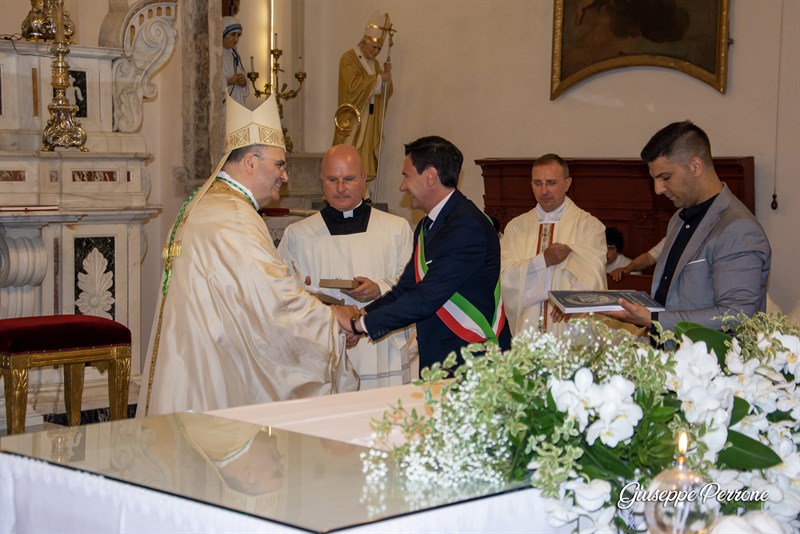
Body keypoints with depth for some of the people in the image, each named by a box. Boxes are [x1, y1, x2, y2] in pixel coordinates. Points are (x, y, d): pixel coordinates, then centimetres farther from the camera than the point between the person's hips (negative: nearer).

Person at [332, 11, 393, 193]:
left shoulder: (374, 63, 15)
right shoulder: (348, 59, -8)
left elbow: (384, 93, 14)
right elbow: (353, 86, -22)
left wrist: (387, 76, -5)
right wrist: (378, 78, -18)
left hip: (370, 121, 7)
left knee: (364, 161, 6)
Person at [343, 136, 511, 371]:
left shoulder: (467, 226, -18)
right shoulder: (426, 227, 14)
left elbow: (427, 298, -22)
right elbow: (406, 288, 14)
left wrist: (362, 323, -16)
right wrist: (364, 314, -3)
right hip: (436, 359, 8)